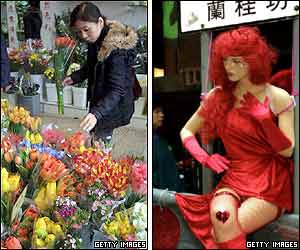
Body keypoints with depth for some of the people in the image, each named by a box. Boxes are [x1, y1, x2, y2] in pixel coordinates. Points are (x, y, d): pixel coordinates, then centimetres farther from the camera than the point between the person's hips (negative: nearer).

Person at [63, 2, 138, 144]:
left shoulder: (117, 48, -29)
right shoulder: (95, 42, -3)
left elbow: (117, 90, -34)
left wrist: (96, 113, -48)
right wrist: (75, 77, 0)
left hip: (115, 109, -8)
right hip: (98, 102, 8)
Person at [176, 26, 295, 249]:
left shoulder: (278, 97, -3)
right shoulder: (218, 96, 5)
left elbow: (287, 151, -6)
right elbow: (186, 131, 12)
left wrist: (263, 117, -16)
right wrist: (203, 157, -5)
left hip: (271, 184, -2)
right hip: (233, 178, 3)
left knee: (224, 231, -27)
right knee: (220, 217, -32)